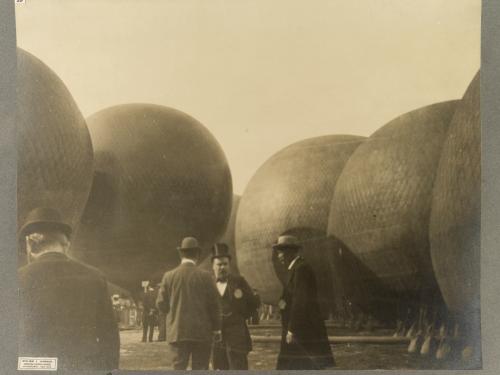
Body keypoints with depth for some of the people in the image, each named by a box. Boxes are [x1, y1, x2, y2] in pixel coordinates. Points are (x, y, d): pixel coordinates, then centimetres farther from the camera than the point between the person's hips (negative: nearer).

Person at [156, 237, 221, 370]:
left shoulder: (169, 276, -1)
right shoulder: (205, 276, -5)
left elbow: (161, 304, 2)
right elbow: (214, 305, -4)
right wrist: (216, 329, 6)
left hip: (177, 333, 1)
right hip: (201, 333, -1)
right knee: (200, 369, 5)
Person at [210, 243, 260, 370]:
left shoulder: (239, 281, 6)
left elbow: (254, 303, 10)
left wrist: (241, 317, 6)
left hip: (237, 336, -2)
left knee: (238, 369, -6)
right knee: (219, 369, 5)